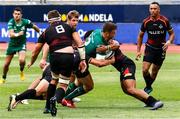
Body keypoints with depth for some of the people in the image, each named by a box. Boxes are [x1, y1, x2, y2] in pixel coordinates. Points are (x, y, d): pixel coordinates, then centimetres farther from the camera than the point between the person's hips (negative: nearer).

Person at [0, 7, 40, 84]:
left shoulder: (25, 22, -17)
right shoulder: (11, 22, -19)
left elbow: (35, 27, 2)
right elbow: (11, 34, -32)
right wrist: (17, 34, -53)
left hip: (22, 44, -1)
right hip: (12, 44, 1)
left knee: (22, 60, -28)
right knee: (6, 64, 8)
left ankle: (21, 71, 5)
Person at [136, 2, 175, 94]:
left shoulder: (165, 21, -10)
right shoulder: (146, 22, -6)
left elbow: (172, 33, 2)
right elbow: (140, 36, 7)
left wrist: (169, 42, -20)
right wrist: (138, 51, 3)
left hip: (161, 49, 0)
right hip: (150, 48, 0)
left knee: (154, 72, 7)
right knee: (145, 70, -14)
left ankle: (148, 87, 28)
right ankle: (148, 87, 9)